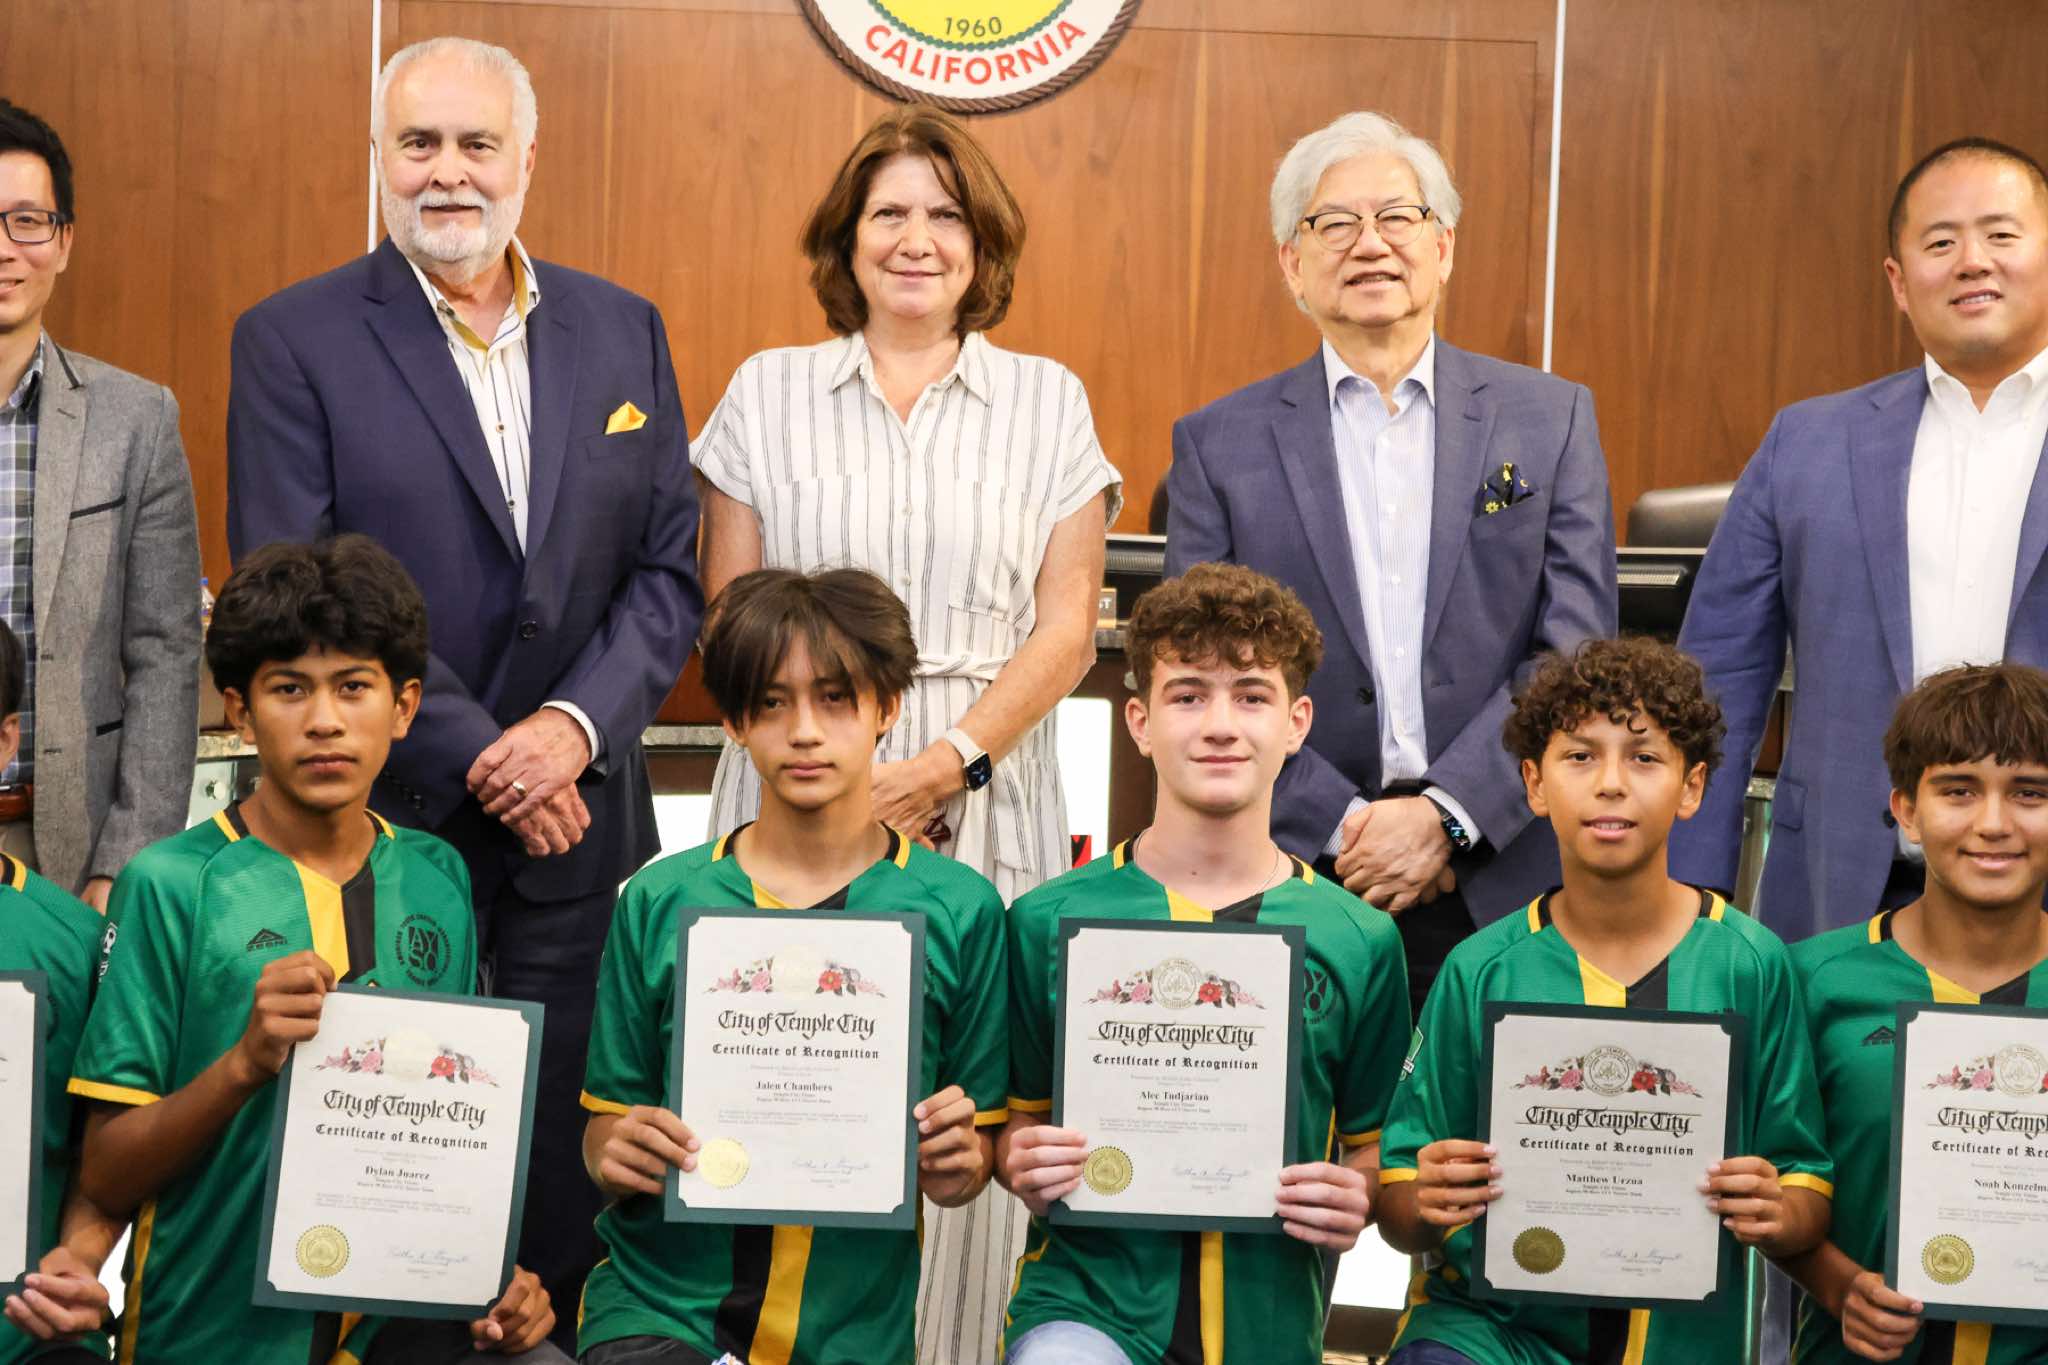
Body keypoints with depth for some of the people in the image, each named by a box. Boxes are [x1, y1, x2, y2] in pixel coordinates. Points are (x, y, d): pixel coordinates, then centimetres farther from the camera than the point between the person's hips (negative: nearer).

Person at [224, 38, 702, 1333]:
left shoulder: (624, 329, 9)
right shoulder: (293, 340, -2)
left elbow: (669, 570, 7)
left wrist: (575, 726, -10)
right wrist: (475, 759, -13)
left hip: (577, 813, 3)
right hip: (382, 822, -2)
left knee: (573, 1160, 7)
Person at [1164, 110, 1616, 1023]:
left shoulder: (1550, 419, 8)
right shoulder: (1219, 444, 7)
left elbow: (1576, 650, 1)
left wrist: (1445, 814, -10)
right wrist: (1343, 829, -10)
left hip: (1503, 889, 0)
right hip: (1292, 884, 0)